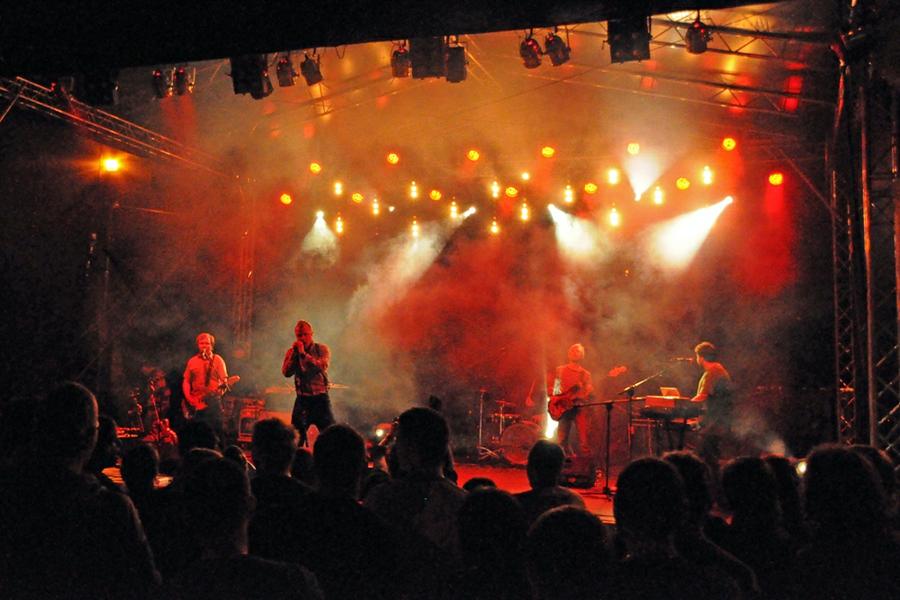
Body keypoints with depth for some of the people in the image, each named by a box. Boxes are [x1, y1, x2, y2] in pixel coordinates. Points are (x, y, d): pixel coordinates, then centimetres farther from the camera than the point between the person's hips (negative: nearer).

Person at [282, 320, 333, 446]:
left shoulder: (322, 349, 1)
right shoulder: (291, 352, 6)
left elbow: (322, 367, -18)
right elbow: (286, 372, -7)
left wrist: (303, 354, -19)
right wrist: (294, 353, -12)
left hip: (320, 398, -2)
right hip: (302, 399, 2)